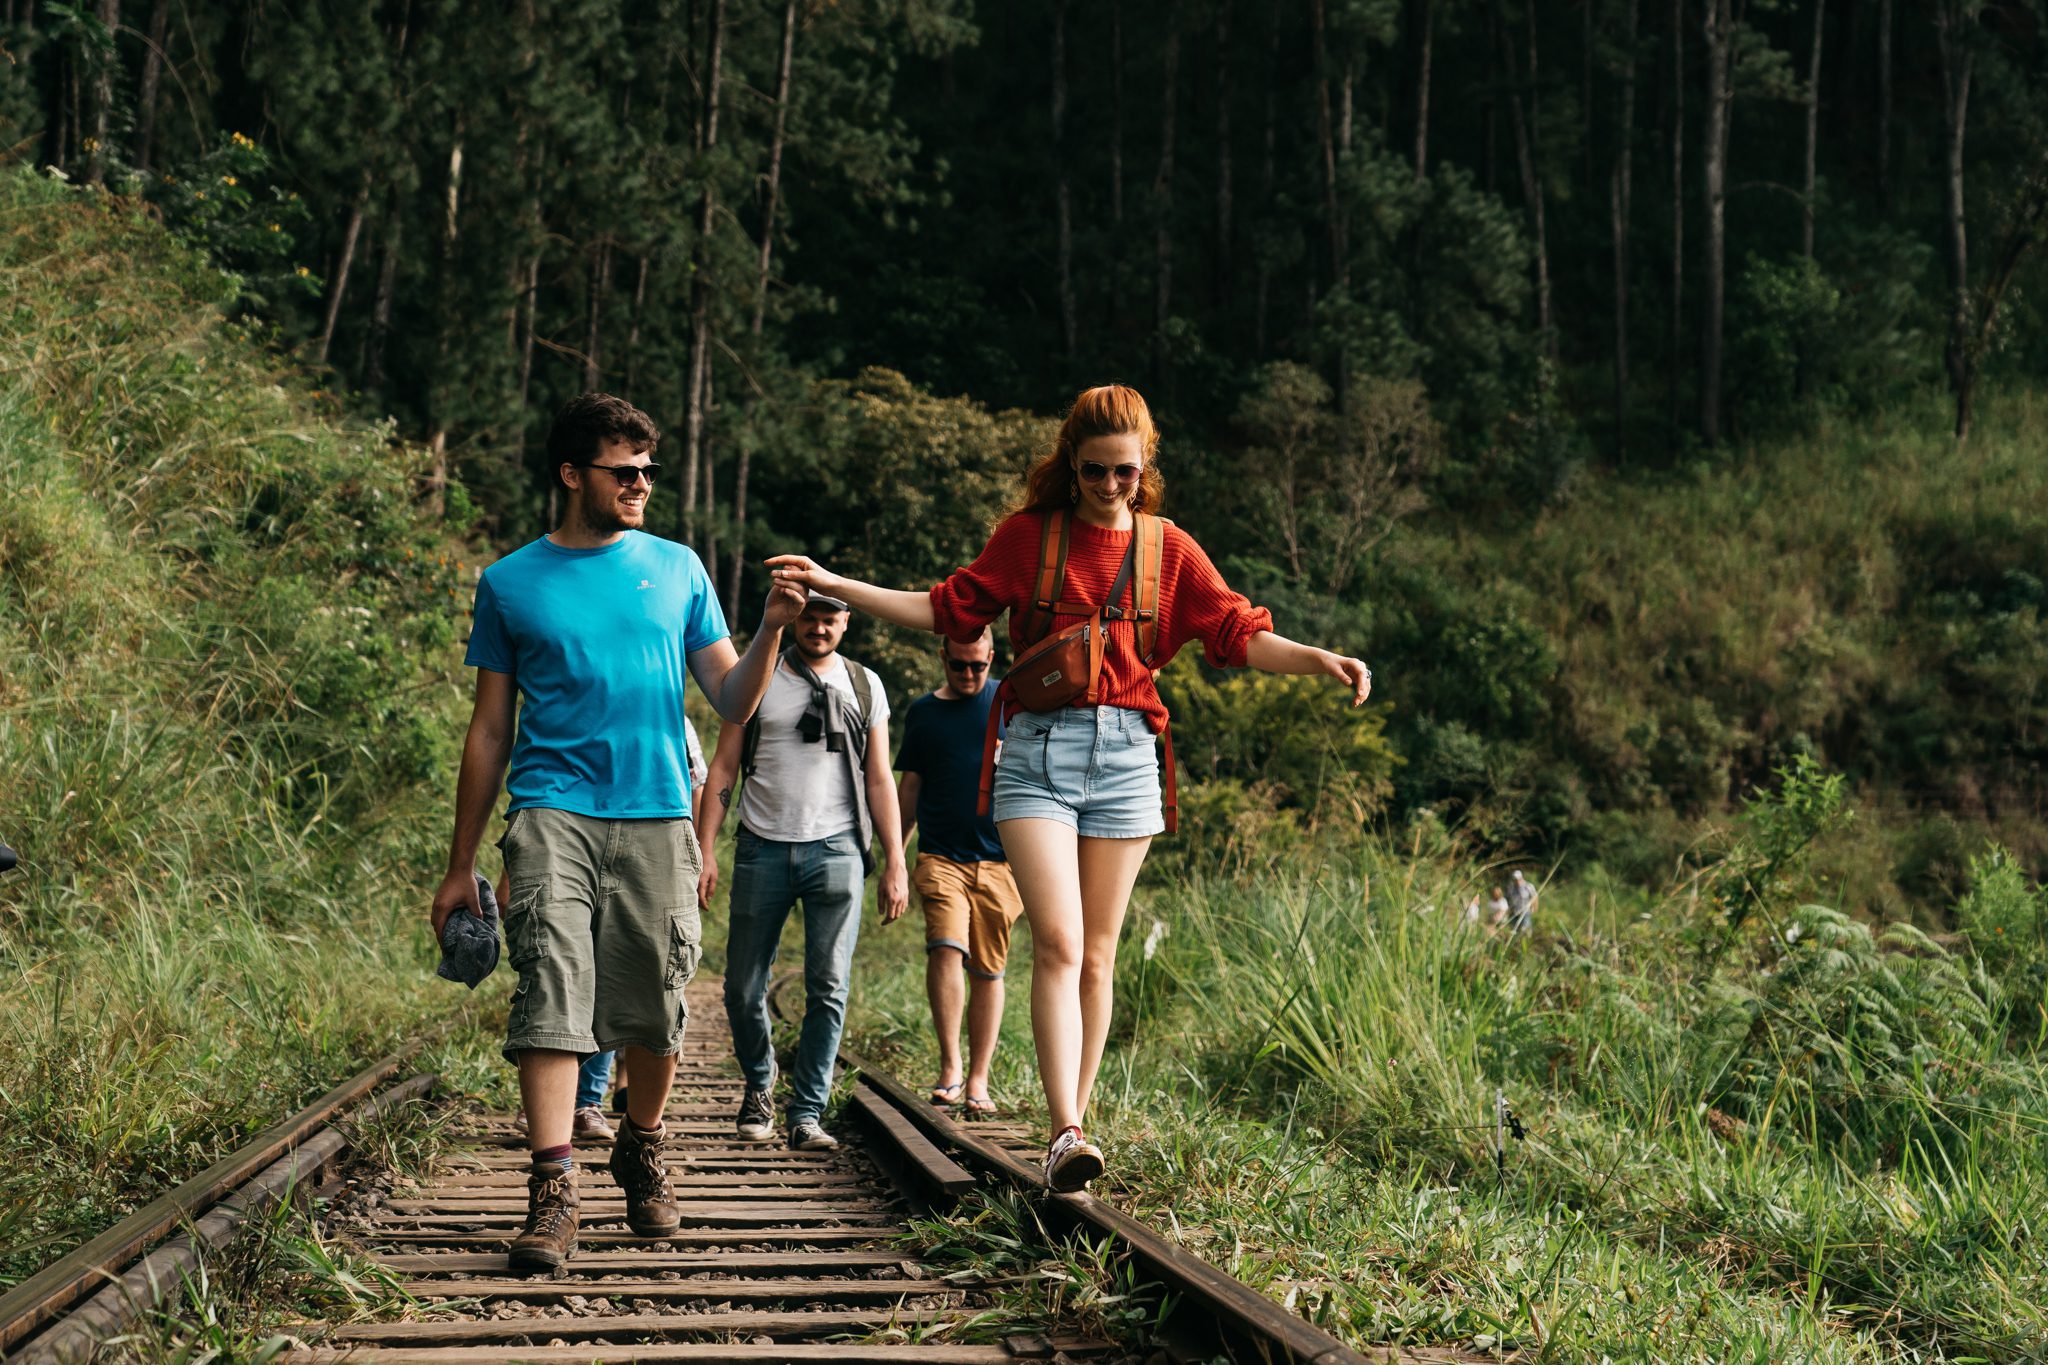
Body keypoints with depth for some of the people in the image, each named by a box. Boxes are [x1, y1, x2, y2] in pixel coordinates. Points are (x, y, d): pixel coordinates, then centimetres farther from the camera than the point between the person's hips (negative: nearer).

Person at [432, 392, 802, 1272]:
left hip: (656, 816, 2)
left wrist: (770, 632, -8)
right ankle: (552, 1191, -18)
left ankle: (642, 1153, 28)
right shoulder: (512, 583, 9)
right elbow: (490, 730, 11)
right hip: (553, 811, -2)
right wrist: (459, 866, 9)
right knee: (552, 991, -16)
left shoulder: (677, 569, 13)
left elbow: (732, 703, 12)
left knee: (656, 1005, 4)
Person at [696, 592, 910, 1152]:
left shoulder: (864, 686, 11)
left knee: (828, 989, -6)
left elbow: (879, 781, 11)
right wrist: (703, 851, -1)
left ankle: (807, 1114, 1)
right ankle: (759, 1086, 28)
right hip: (763, 849, 0)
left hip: (835, 851, 0)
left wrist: (895, 864, 5)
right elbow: (723, 768, 8)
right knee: (743, 987, 2)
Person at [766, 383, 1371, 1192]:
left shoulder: (1168, 550, 9)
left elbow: (1238, 634, 5)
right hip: (1037, 751, -2)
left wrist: (1316, 659, -13)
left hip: (1124, 757, 2)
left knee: (1096, 954, 5)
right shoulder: (1028, 536, 7)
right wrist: (834, 585, 6)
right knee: (1058, 943, -15)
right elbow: (949, 612, 12)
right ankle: (1066, 1133, -21)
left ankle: (1073, 1127, 14)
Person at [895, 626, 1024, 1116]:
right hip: (940, 857, 0)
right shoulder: (922, 712, 11)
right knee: (947, 949, -20)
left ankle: (978, 1080, 10)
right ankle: (949, 1069, -15)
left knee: (987, 969, 3)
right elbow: (909, 789, 16)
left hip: (999, 859, 0)